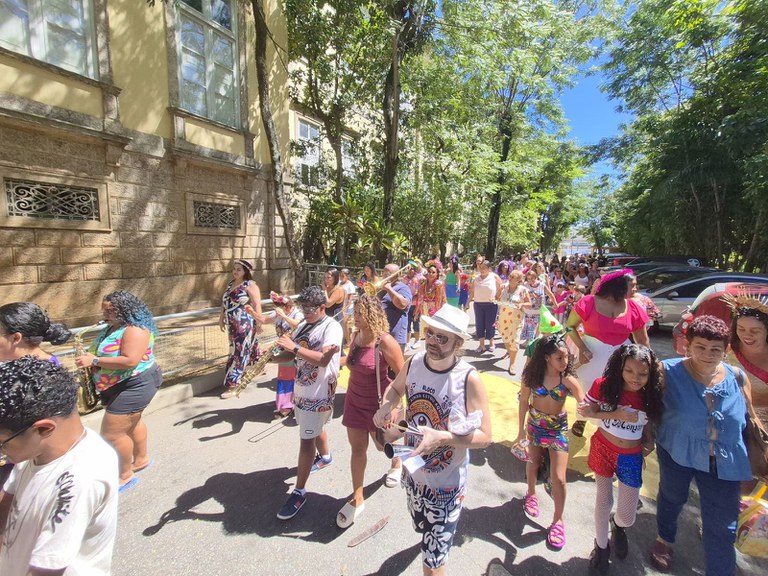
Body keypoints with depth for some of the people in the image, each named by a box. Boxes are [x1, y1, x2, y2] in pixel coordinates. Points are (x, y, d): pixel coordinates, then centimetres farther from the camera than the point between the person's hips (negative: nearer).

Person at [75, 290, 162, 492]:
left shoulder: (135, 330, -26)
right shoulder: (113, 327, 5)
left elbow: (130, 361, -35)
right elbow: (109, 352, 17)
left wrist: (94, 361, -29)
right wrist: (89, 355, -3)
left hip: (135, 386, -11)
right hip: (119, 386, 11)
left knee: (111, 434, -4)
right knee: (131, 422, 25)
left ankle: (125, 475, 16)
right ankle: (141, 459, 46)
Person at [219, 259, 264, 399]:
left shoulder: (250, 285, -11)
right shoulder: (230, 284, 12)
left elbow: (257, 306, -16)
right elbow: (224, 302, 20)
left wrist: (259, 323, -19)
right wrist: (221, 318, 18)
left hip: (245, 325, -8)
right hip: (232, 325, 8)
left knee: (239, 353, -4)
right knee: (250, 348, 20)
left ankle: (232, 385, 2)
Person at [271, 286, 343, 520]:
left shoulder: (332, 327, -19)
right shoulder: (304, 325, 5)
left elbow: (323, 359, -30)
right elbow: (292, 353, 10)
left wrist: (294, 347, -33)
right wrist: (271, 358, -8)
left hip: (318, 392, -8)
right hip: (301, 388, 8)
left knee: (307, 439, -2)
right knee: (314, 427, 27)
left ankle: (300, 492, 11)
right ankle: (325, 456, 52)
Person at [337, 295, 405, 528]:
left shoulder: (385, 342, -26)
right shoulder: (356, 335, -5)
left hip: (378, 402, -5)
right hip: (354, 399, 6)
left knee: (383, 444, 19)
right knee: (357, 447, 12)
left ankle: (396, 463, 55)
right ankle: (357, 499, 28)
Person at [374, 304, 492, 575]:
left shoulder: (469, 379, -27)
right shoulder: (414, 363, -13)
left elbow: (484, 436, -20)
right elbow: (395, 387, 7)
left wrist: (442, 438, -33)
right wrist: (386, 406, -14)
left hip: (446, 484, -5)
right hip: (412, 473, 6)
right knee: (422, 530, 34)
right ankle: (442, 531, 66)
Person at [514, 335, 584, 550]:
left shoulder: (568, 379, -21)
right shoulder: (532, 374, -16)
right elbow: (524, 401, -6)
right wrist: (521, 429, -1)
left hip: (558, 428, -2)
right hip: (534, 425, 2)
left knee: (558, 478, -1)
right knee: (533, 462, 22)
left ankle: (558, 520, 23)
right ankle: (531, 494, 51)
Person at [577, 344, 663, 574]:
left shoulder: (651, 397, -12)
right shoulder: (603, 386, -19)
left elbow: (648, 427, 2)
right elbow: (586, 411, -14)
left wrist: (649, 445, -11)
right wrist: (616, 415, -23)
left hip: (631, 458, 2)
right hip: (603, 449, -1)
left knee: (627, 516, 9)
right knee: (603, 500, 13)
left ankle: (618, 526, 47)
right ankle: (601, 546, 40)